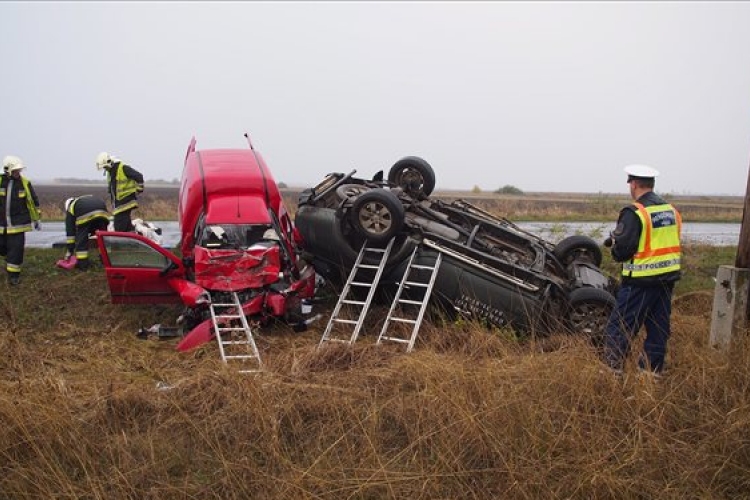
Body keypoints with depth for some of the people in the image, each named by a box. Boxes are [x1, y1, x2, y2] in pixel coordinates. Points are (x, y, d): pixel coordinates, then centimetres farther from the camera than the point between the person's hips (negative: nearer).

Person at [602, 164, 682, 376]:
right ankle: (652, 369, 23)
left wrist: (614, 244, 4)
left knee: (621, 325, 0)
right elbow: (666, 242, 15)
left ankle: (611, 368, 2)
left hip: (641, 280, -8)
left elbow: (622, 249, -19)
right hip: (668, 277, 8)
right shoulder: (671, 210, 9)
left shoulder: (634, 213, -16)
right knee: (659, 326, 15)